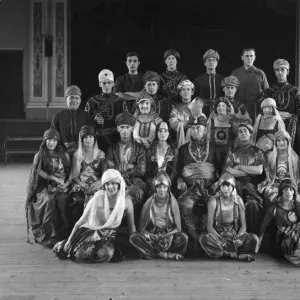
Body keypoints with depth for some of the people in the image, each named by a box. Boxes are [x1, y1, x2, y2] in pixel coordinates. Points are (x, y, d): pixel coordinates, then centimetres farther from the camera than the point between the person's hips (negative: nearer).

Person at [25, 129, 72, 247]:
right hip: (45, 186, -1)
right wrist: (54, 178, -13)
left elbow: (71, 172, 10)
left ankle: (64, 234, -25)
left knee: (63, 200, -30)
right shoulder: (39, 156, 10)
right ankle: (49, 234, -29)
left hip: (62, 187, 1)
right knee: (49, 200, -32)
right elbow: (39, 172, -1)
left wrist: (66, 183, -9)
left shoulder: (64, 155, 13)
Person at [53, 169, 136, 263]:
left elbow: (131, 226, 4)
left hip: (110, 236, 0)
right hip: (92, 232, 0)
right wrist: (69, 241, -3)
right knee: (82, 254, -24)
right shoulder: (98, 199, -15)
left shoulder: (126, 201, -11)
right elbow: (81, 222, -7)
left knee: (104, 255, -31)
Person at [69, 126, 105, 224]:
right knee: (80, 201, -31)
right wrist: (81, 184, -12)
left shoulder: (100, 154, 13)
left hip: (96, 185, -1)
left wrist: (99, 182, -16)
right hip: (80, 185, 1)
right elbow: (74, 175, 8)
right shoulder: (77, 155, 15)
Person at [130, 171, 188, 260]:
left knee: (183, 237, -30)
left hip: (168, 238, -1)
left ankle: (152, 254, -25)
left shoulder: (173, 203, 3)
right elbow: (142, 228, 3)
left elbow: (178, 228, 1)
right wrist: (149, 235, -19)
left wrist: (167, 235, -19)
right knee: (133, 237, -27)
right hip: (151, 238, 1)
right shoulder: (148, 203, 4)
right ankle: (168, 255, -28)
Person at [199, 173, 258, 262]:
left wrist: (237, 240, -17)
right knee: (204, 238, -34)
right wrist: (221, 240, -21)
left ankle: (220, 252, -25)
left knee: (254, 238, -27)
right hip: (218, 235, -1)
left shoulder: (238, 200, 1)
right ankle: (237, 255, -28)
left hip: (235, 235, 1)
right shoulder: (214, 201, -5)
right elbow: (210, 226, -5)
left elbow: (243, 225, 2)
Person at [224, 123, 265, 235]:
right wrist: (250, 171, -3)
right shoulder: (232, 152, 14)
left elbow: (259, 170, -3)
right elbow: (227, 171, -2)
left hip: (252, 186, 0)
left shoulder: (257, 151, 12)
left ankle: (253, 234, -21)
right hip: (236, 186, 1)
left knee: (252, 204, -32)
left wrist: (239, 167, -1)